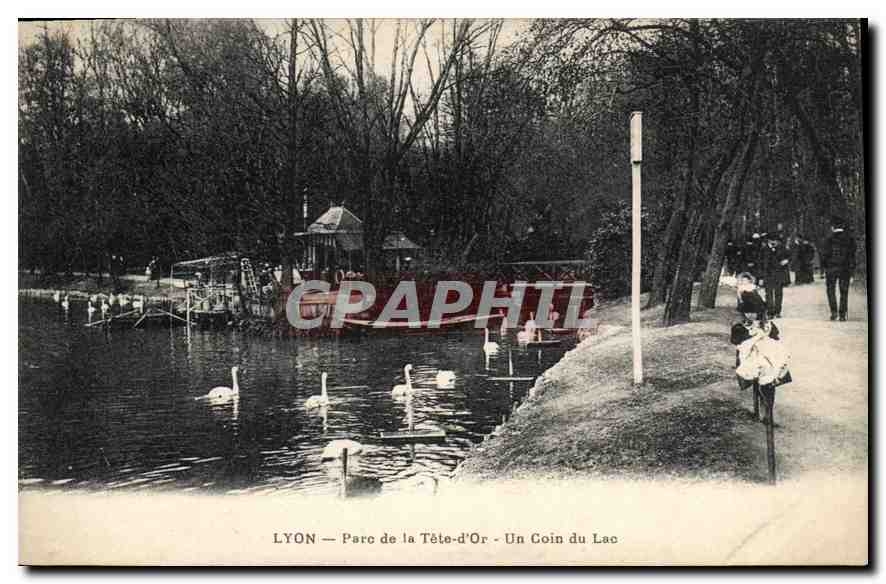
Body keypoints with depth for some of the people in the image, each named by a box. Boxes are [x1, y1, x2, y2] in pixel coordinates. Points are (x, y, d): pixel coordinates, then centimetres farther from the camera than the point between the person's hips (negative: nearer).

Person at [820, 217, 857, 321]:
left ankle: (834, 312, -3)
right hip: (845, 269, 2)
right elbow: (852, 255, 4)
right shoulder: (850, 239, 2)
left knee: (831, 291, 9)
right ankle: (842, 314, 6)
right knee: (844, 292, 8)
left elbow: (824, 255, -6)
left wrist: (823, 268, 2)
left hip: (831, 269, -2)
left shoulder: (829, 239, -7)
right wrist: (852, 269, 8)